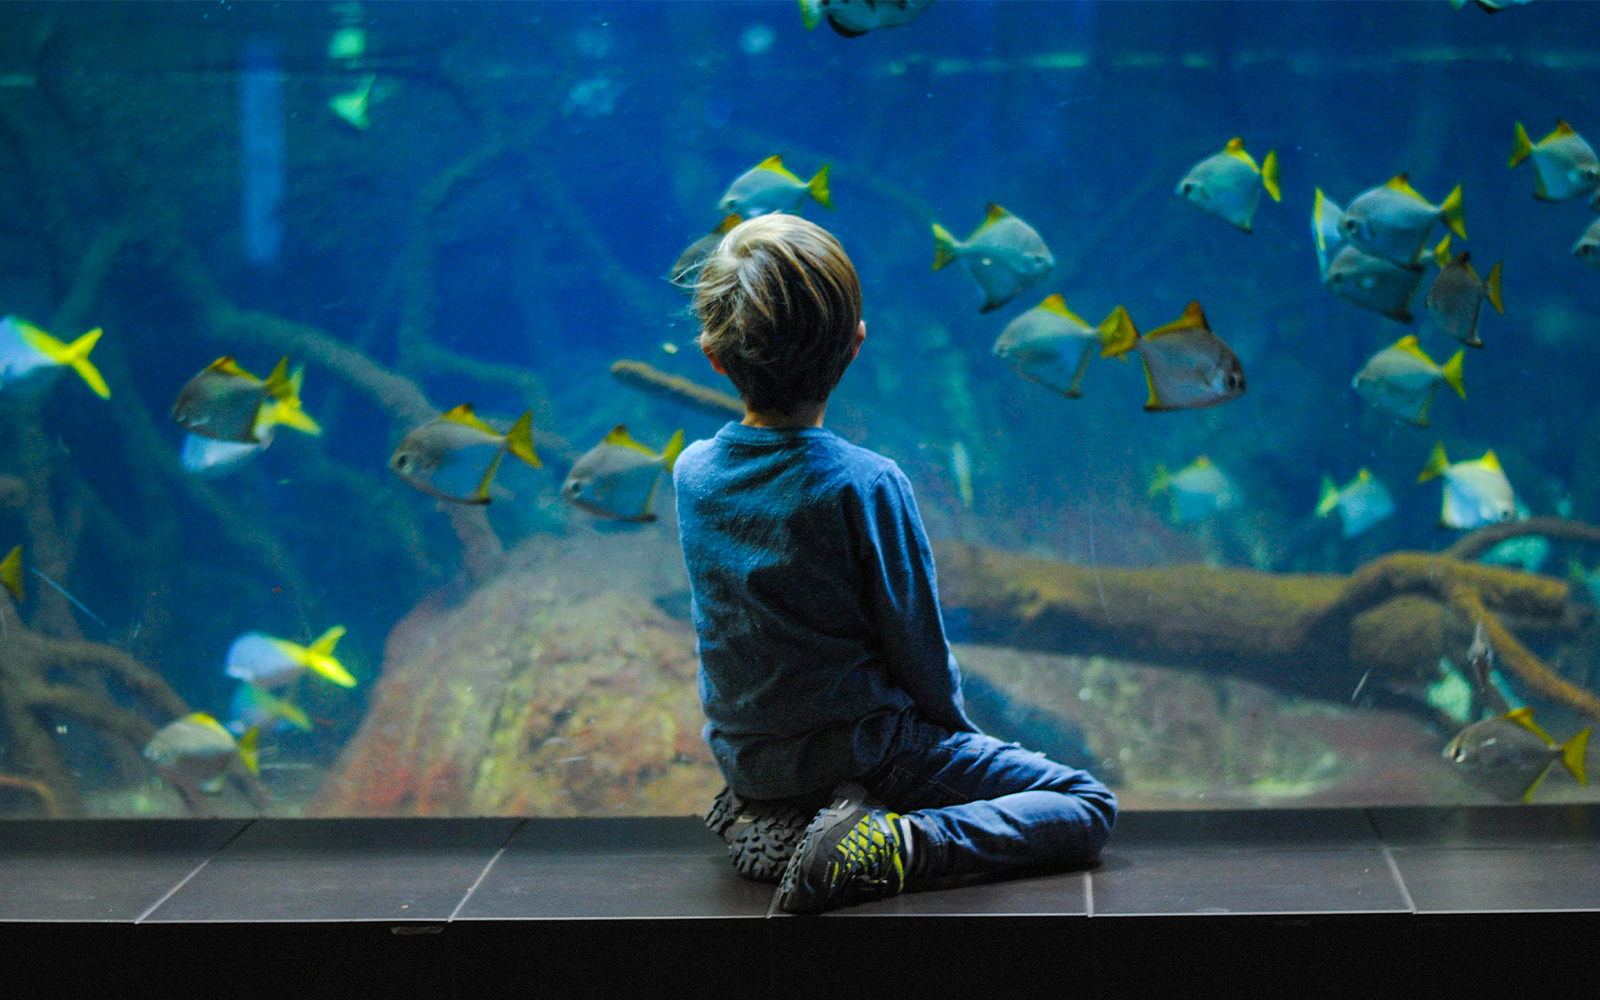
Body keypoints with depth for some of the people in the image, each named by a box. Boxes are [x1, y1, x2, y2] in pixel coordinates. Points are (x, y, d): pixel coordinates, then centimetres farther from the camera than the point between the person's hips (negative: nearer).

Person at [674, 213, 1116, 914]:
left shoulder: (690, 472, -6)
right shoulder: (866, 484, -22)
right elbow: (918, 645, -13)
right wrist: (954, 728, 7)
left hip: (742, 757, 6)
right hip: (856, 749, -6)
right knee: (1089, 806, 1)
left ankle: (772, 819, 11)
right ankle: (897, 844, -16)